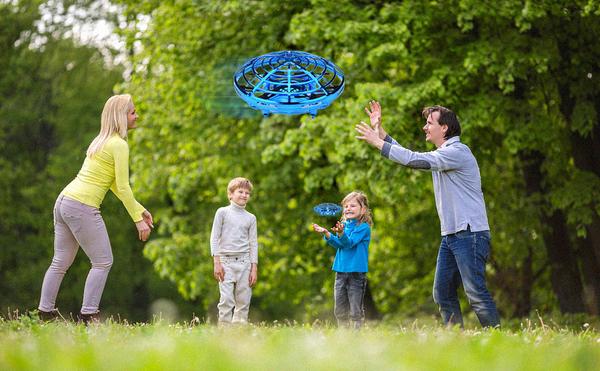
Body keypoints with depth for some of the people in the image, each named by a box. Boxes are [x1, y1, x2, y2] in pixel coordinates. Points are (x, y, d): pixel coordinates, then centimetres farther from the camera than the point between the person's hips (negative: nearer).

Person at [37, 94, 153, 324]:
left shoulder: (101, 141, 19)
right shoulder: (119, 145, -10)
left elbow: (114, 185, 23)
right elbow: (123, 187, -13)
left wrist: (140, 209, 23)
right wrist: (138, 219, -8)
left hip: (64, 201, 9)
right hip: (83, 207, -9)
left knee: (61, 262, 14)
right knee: (103, 262, 0)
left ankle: (45, 312, 17)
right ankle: (88, 314, -3)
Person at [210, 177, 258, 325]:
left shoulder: (251, 218, 11)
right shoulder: (222, 212, 3)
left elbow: (253, 243, 11)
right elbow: (214, 237, 2)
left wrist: (254, 268, 5)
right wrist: (216, 262, -7)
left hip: (244, 262, 3)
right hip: (226, 261, -3)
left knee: (243, 301, 1)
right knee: (226, 300, -10)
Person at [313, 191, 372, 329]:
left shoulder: (363, 227, -8)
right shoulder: (344, 224, 12)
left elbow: (349, 243, -20)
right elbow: (338, 244, 5)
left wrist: (340, 233, -39)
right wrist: (326, 233, -9)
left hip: (356, 272, -7)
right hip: (341, 271, 7)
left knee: (355, 310, -3)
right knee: (339, 309, 11)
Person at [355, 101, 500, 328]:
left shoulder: (458, 151, -11)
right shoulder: (441, 155, 20)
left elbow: (414, 160, -17)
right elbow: (409, 158, 25)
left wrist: (377, 142, -12)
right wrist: (379, 131, 18)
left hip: (470, 233, -10)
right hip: (450, 235, 10)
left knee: (475, 291, -14)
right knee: (442, 292, 6)